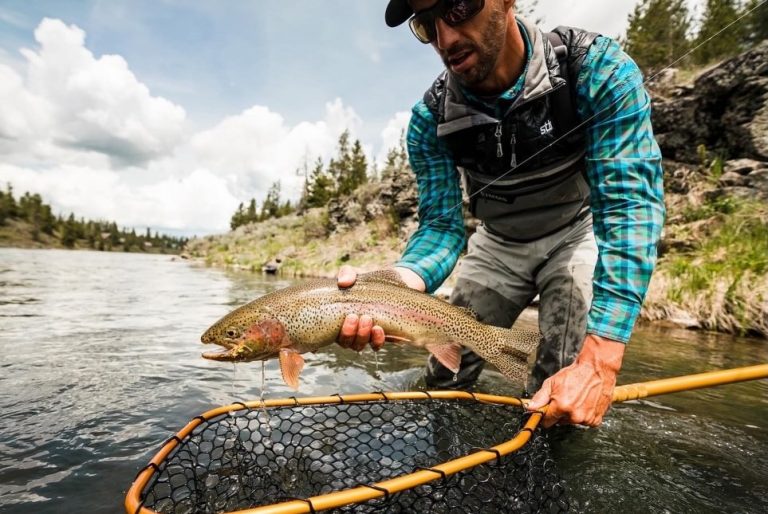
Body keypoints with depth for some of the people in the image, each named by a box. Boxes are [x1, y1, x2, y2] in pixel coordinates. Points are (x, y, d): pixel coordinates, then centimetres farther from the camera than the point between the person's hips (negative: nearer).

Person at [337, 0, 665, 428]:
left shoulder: (598, 69, -26)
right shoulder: (431, 119, -19)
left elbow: (630, 205, -32)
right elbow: (442, 225, -18)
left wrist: (601, 358, -41)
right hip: (500, 243, 3)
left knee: (565, 402, -13)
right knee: (445, 381, 5)